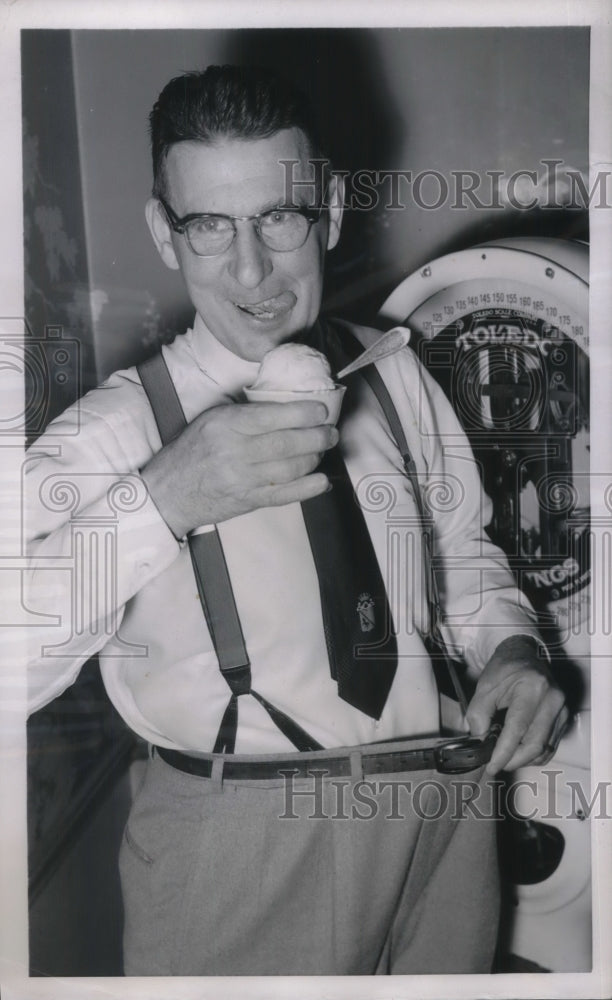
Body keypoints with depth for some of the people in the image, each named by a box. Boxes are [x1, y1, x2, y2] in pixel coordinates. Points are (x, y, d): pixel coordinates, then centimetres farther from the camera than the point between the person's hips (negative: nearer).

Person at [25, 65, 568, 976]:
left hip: (443, 813, 5)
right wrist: (160, 502, -33)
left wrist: (510, 652, -6)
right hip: (240, 858, -4)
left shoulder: (397, 377, 2)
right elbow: (22, 659, -23)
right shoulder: (113, 433, -12)